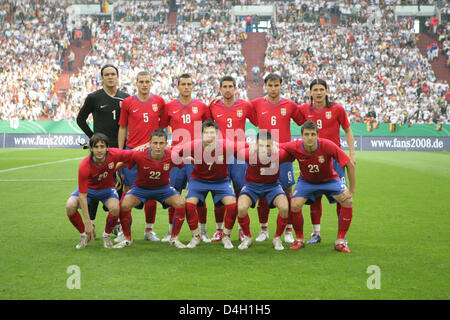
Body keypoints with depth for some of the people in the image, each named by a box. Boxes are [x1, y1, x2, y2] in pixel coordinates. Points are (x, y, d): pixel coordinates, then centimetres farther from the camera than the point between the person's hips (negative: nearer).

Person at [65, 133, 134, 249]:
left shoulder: (114, 154, -28)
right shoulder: (84, 166, -32)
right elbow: (82, 195, -30)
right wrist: (88, 223, -32)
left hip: (107, 189, 1)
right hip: (88, 188, -1)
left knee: (115, 208, -30)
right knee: (70, 206, -26)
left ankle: (107, 235, 0)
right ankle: (84, 234, 0)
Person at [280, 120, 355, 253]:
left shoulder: (328, 145, -32)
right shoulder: (295, 147, -27)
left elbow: (350, 165, -26)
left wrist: (351, 190, -24)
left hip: (329, 180, -1)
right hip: (306, 181, 1)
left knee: (348, 201, -23)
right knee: (295, 205, -24)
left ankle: (340, 241, -7)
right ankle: (299, 239, 1)